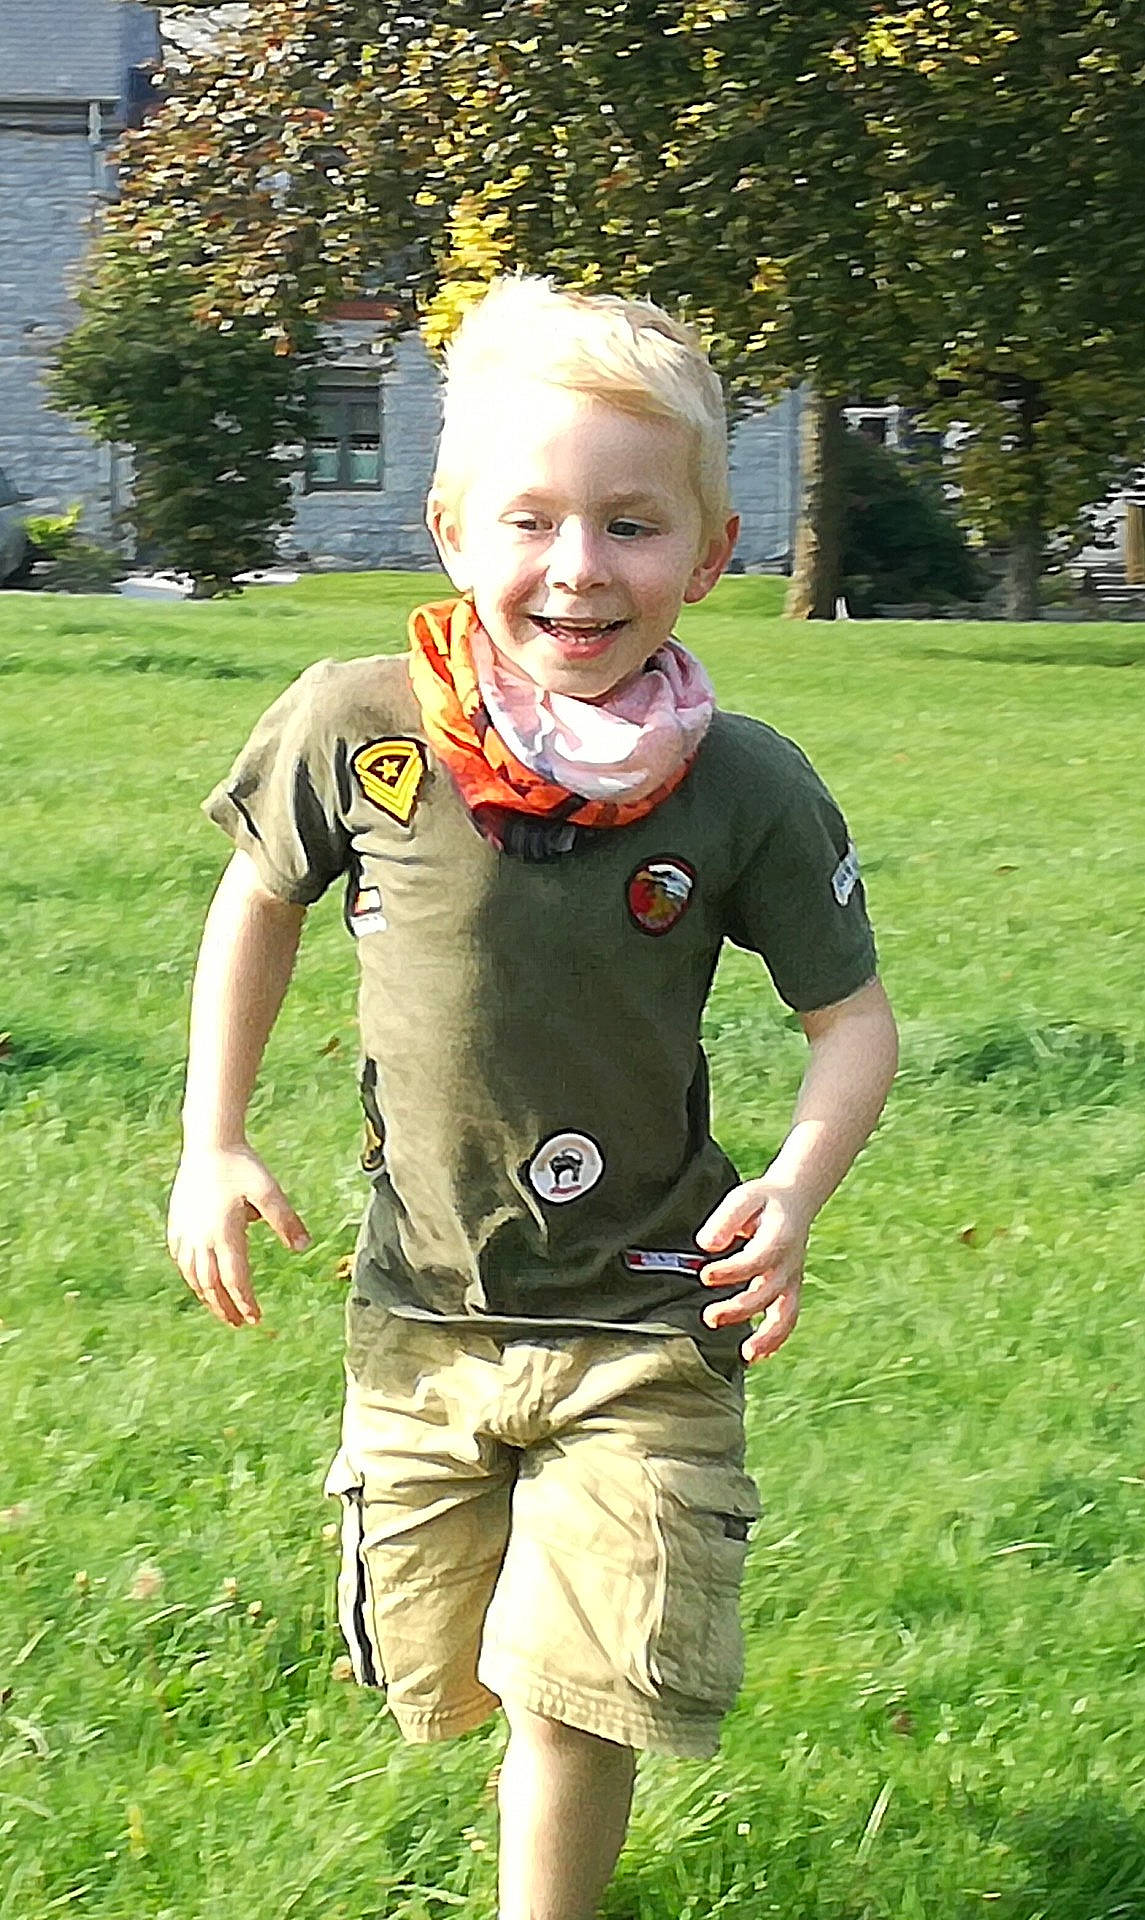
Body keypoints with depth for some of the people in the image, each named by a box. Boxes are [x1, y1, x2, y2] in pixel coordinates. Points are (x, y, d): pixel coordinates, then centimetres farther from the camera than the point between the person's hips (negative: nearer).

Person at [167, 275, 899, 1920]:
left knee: (580, 1700, -6)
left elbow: (853, 1014, -4)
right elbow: (259, 900, 5)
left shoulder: (746, 789, -16)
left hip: (643, 1331, -2)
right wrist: (211, 1146, 2)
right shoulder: (355, 729, -15)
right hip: (422, 1315, 2)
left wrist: (798, 1190, -23)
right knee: (441, 1680, 18)